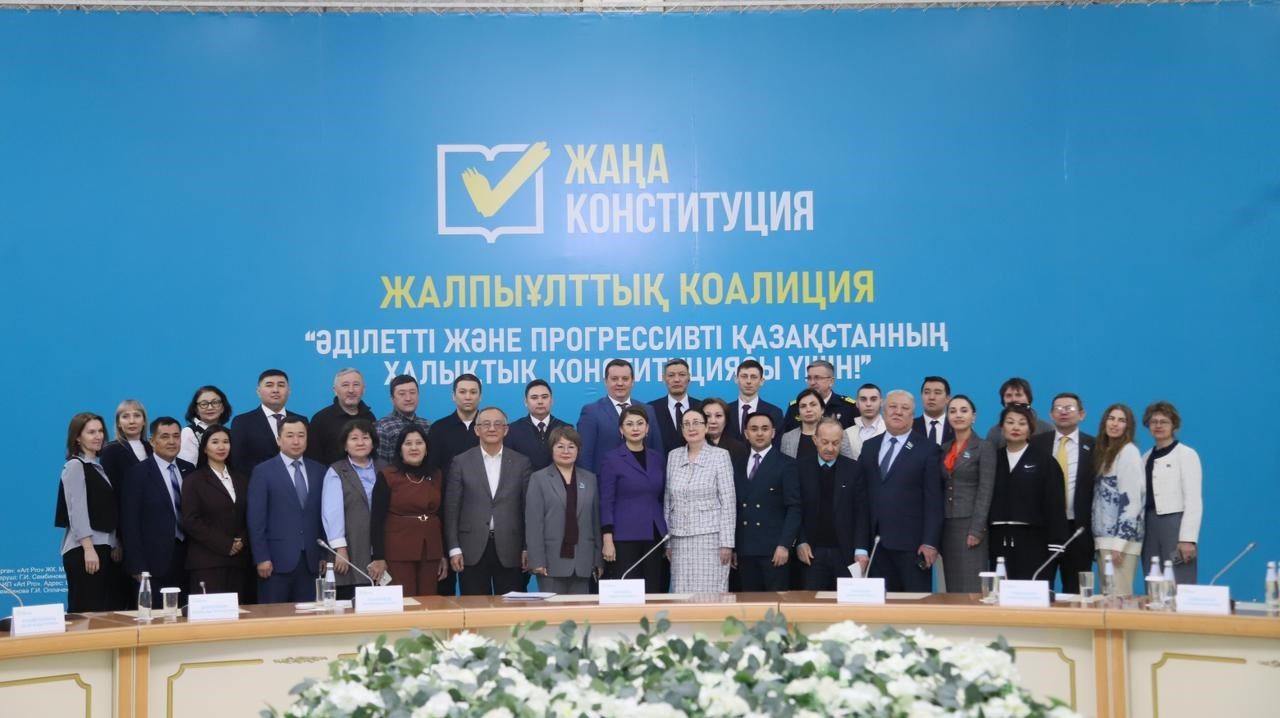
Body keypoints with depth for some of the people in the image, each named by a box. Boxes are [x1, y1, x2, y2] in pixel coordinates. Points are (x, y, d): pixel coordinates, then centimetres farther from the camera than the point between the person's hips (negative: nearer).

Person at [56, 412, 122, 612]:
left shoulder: (98, 467, 17)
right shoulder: (75, 466, -5)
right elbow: (77, 510, -13)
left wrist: (115, 545, 11)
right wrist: (89, 548, -19)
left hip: (104, 548, 8)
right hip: (84, 549, -8)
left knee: (108, 609, 2)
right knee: (86, 611, -9)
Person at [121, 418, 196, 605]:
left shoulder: (188, 470, 11)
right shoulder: (138, 473, -3)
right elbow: (130, 523, -5)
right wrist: (138, 567, -10)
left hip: (186, 560, 4)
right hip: (155, 563, -4)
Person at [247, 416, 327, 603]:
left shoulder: (319, 471, 11)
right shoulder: (263, 472, 1)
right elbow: (256, 519, -4)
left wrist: (325, 555, 6)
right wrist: (261, 558, -10)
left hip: (311, 560, 3)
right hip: (277, 560, -3)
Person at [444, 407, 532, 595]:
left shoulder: (521, 463, 6)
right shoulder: (461, 462, 4)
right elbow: (451, 509, 3)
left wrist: (528, 549, 1)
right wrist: (454, 549, -3)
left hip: (510, 550, 1)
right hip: (472, 551, -1)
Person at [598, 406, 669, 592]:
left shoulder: (658, 458, 11)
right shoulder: (612, 460, -1)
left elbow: (662, 500, 15)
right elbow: (606, 503, -4)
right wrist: (607, 541, -12)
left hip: (655, 538, 4)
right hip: (624, 539, -4)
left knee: (654, 592, 1)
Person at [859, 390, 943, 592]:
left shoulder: (927, 449, 0)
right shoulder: (869, 447, 14)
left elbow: (933, 500, -4)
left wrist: (930, 543, -11)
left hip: (911, 544, -4)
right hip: (876, 543, 4)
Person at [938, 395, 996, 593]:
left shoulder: (984, 447, -3)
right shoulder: (944, 449, 13)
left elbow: (985, 491, -9)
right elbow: (941, 489, 14)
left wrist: (976, 530, -16)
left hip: (969, 524, -5)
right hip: (947, 525, 5)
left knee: (971, 587, -9)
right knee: (952, 587, 5)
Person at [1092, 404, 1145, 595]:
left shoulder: (1128, 452, -7)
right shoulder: (1104, 451, 17)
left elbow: (1132, 500, -14)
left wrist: (1119, 543, -18)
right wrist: (1099, 540, 9)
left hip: (1120, 539, -8)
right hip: (1103, 537, 8)